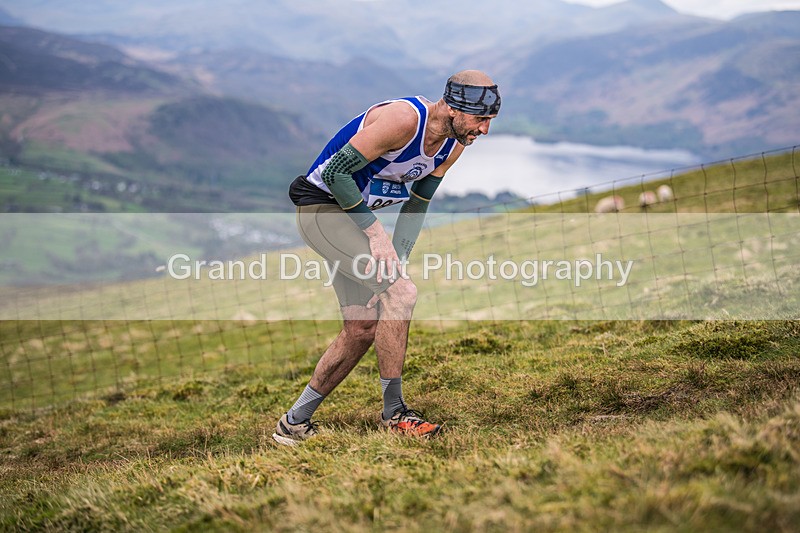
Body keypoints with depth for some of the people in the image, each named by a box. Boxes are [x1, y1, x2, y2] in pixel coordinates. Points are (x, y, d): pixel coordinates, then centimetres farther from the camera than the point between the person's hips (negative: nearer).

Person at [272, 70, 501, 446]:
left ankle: (294, 423, 17)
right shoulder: (404, 118, -26)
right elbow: (336, 172, -23)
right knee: (402, 291, -21)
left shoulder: (454, 144, 0)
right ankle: (394, 412, -9)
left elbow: (417, 203, 9)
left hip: (354, 214, 9)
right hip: (323, 207, -9)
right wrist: (375, 233, -22)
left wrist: (398, 257, -3)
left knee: (361, 330, 6)